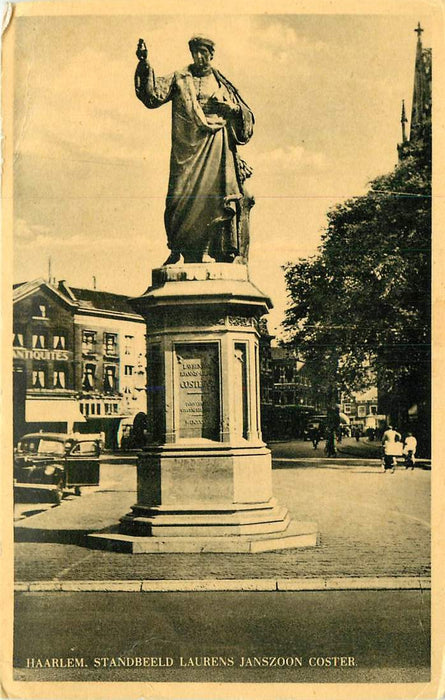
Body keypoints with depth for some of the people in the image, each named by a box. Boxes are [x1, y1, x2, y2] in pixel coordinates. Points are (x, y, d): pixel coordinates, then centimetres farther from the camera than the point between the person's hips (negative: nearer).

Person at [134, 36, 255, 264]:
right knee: (182, 197, -6)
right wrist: (145, 65, -14)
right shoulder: (180, 79, 12)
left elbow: (247, 118, 18)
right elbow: (154, 96, -3)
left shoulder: (222, 84, 16)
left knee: (215, 198, -9)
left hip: (215, 148, 0)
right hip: (187, 147, 0)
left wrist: (229, 109, -3)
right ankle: (177, 249, 7)